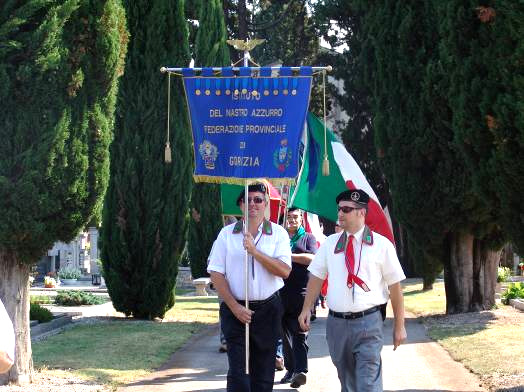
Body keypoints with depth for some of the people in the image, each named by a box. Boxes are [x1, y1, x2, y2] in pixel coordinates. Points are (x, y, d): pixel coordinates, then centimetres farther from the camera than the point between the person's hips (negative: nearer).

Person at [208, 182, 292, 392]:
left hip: (268, 309, 1)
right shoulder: (227, 233, 3)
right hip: (235, 309, -1)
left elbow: (284, 271, -11)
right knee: (238, 373, -6)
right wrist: (234, 307, -9)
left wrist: (254, 251, -19)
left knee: (264, 374, 7)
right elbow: (216, 274, 0)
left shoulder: (278, 233, 2)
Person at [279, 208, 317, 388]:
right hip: (282, 292, 4)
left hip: (301, 291, -4)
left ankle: (300, 371, -16)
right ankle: (290, 369, 15)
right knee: (286, 332, 7)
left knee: (300, 332, -10)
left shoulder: (308, 237, 9)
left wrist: (289, 256, -10)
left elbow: (312, 258, -7)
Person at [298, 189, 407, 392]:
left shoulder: (381, 244, -2)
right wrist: (306, 309, -2)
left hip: (368, 323, -4)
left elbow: (395, 286, -1)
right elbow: (316, 276, 10)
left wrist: (399, 326, -1)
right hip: (336, 322, 4)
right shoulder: (330, 243, 9)